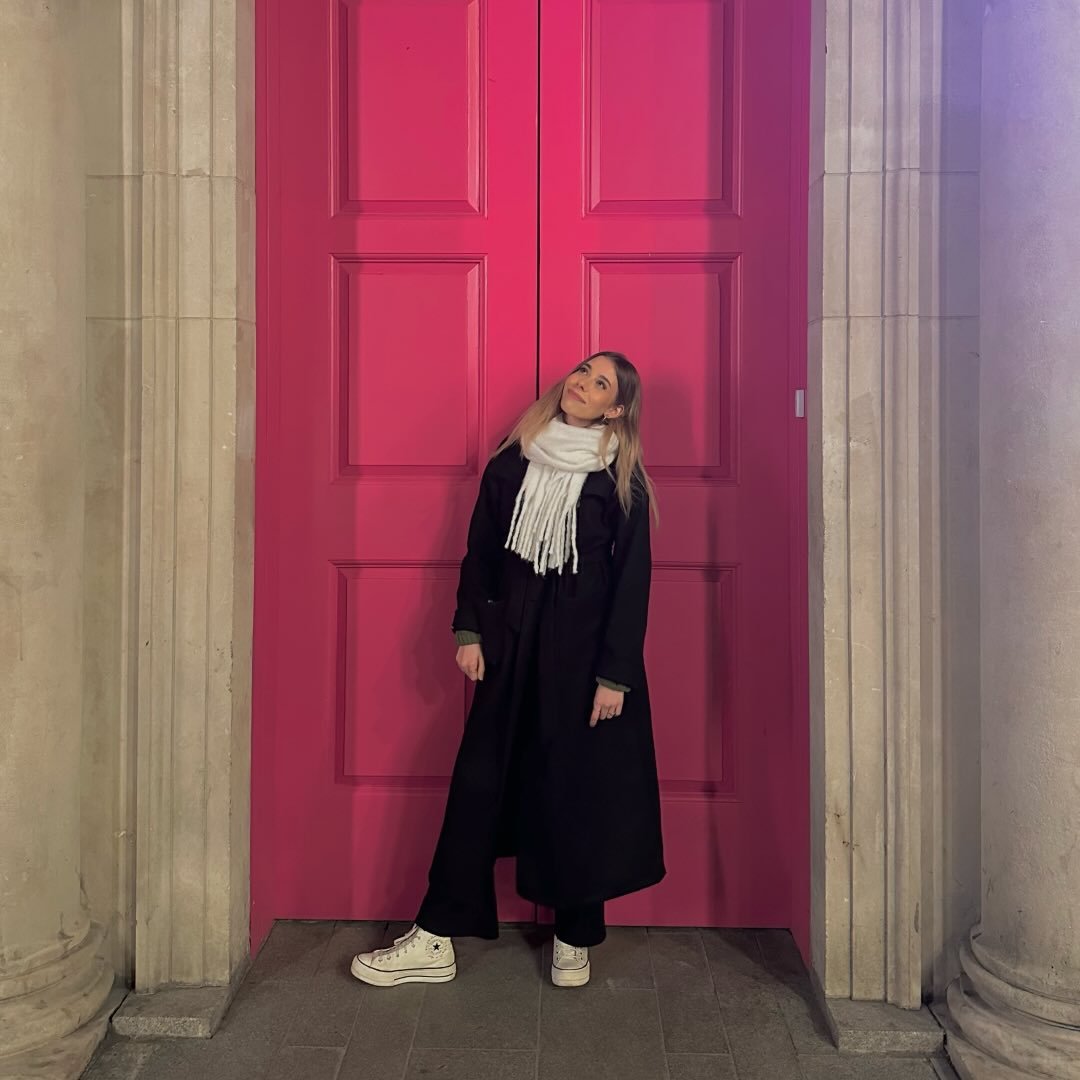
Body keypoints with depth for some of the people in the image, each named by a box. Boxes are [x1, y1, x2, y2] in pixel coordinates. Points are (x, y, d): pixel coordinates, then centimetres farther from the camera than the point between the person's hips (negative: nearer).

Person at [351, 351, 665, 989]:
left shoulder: (621, 483, -4)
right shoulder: (512, 464, 6)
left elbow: (633, 581, -6)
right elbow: (481, 551, 10)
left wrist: (615, 674, -10)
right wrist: (470, 630, 2)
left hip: (584, 652, -3)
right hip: (512, 648, 3)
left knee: (577, 791, 6)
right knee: (479, 781, 3)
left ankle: (576, 940, 25)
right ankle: (436, 941, 12)